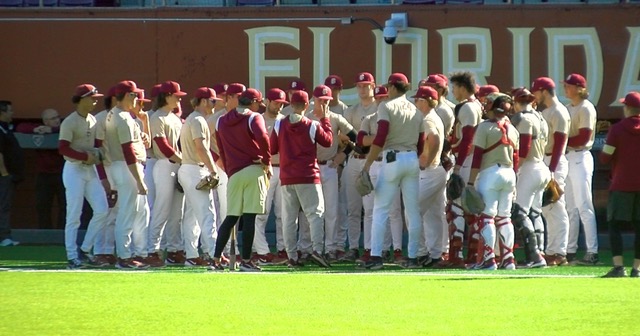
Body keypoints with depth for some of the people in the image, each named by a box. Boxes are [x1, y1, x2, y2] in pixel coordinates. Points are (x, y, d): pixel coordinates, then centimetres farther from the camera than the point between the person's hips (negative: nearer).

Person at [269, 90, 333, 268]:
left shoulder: (279, 125, 1)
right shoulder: (312, 126, -6)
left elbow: (272, 149, 7)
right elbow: (328, 141, 7)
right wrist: (324, 119, 13)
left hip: (286, 178, 3)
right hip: (308, 177, -3)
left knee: (289, 218, 7)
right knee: (315, 213, -1)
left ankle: (292, 256, 4)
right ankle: (317, 249, -17)